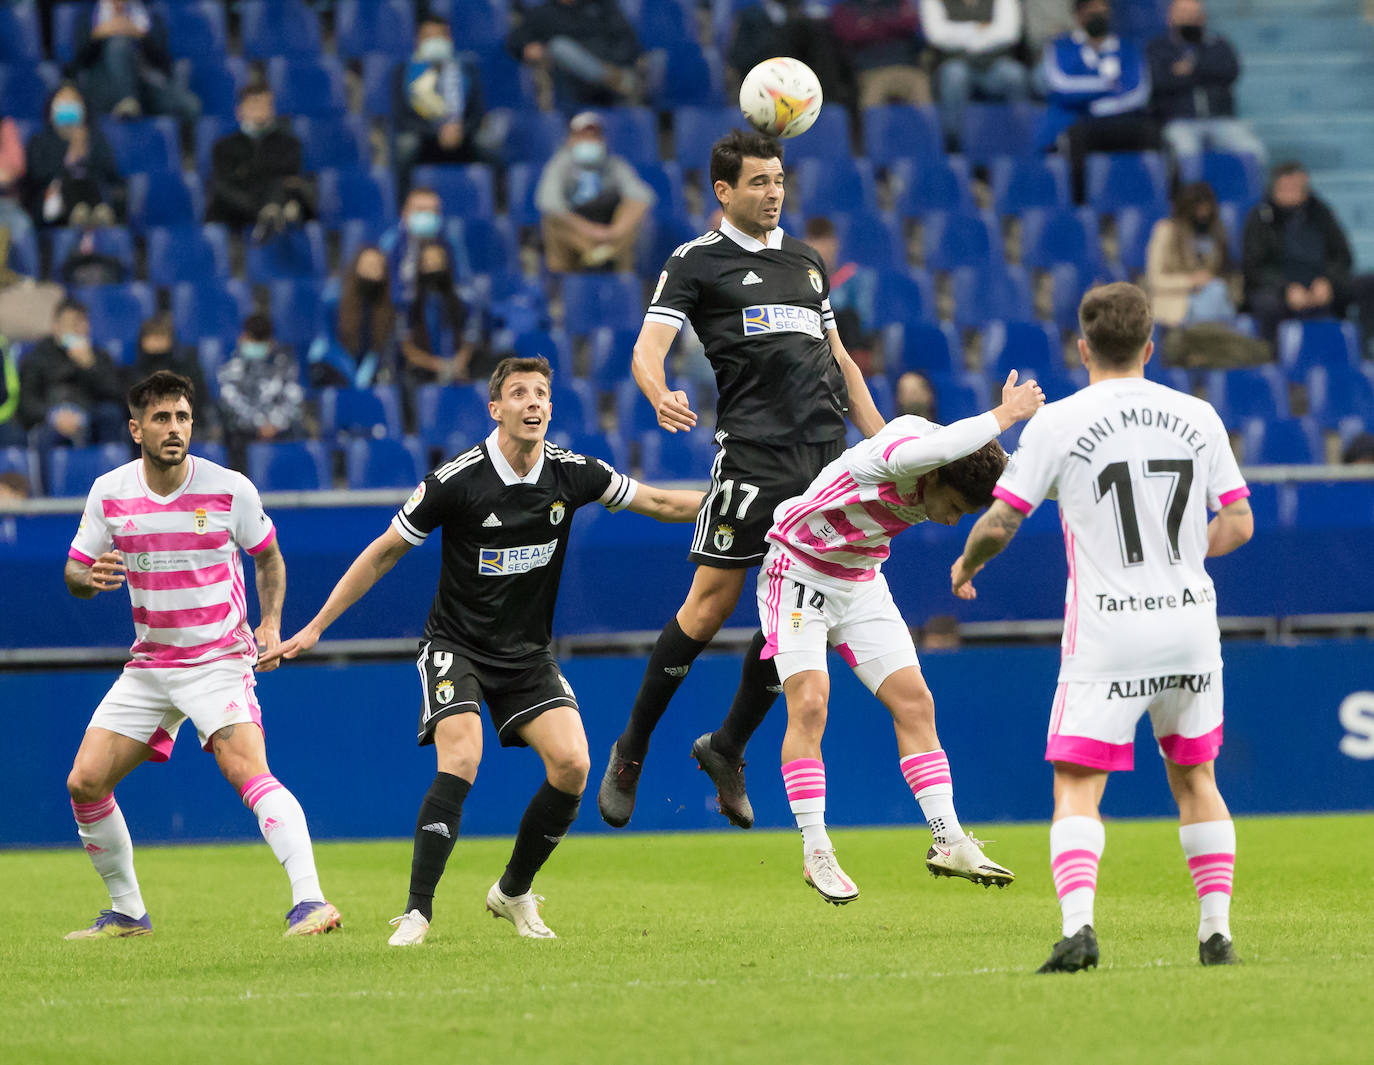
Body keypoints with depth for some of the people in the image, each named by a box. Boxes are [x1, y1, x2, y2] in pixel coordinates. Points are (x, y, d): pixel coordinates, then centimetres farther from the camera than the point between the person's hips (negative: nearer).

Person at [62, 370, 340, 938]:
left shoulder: (229, 489, -8)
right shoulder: (109, 493, -2)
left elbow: (268, 557, 8)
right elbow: (74, 572, 6)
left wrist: (272, 624, -7)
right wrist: (91, 576, -19)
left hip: (220, 661, -4)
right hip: (148, 666, 4)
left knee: (247, 769, -26)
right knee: (84, 783, 0)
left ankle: (309, 900, -33)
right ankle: (126, 912, 18)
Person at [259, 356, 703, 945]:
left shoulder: (572, 473, -6)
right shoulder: (458, 480, -17)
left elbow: (661, 503, 9)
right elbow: (384, 552, -7)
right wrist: (315, 627, -7)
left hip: (528, 653, 4)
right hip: (457, 646, -4)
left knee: (571, 765, -13)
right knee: (461, 760, -27)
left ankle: (514, 892, 10)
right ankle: (417, 913, -22)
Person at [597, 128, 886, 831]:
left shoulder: (806, 261, 21)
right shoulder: (698, 262, 2)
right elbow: (648, 346, -9)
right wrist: (660, 395, -32)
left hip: (826, 450, 6)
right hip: (752, 452, -6)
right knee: (711, 605, -9)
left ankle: (727, 749, 17)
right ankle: (632, 751, 5)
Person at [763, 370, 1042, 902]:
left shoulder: (940, 484, -9)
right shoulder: (886, 455, -32)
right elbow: (920, 451, -59)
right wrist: (1002, 417, -51)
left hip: (861, 585, 7)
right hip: (799, 574, -7)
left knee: (914, 702, -2)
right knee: (809, 704, -17)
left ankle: (947, 841, 0)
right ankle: (816, 852, -10)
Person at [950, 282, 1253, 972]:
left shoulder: (1058, 423, -6)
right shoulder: (1198, 417, 5)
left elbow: (1000, 524, -4)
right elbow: (1238, 524, 9)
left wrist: (966, 565, 17)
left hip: (1106, 634, -4)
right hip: (1190, 624, 4)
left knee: (1077, 787, -4)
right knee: (1194, 777, 18)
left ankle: (1078, 925, -24)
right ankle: (1217, 930, 13)